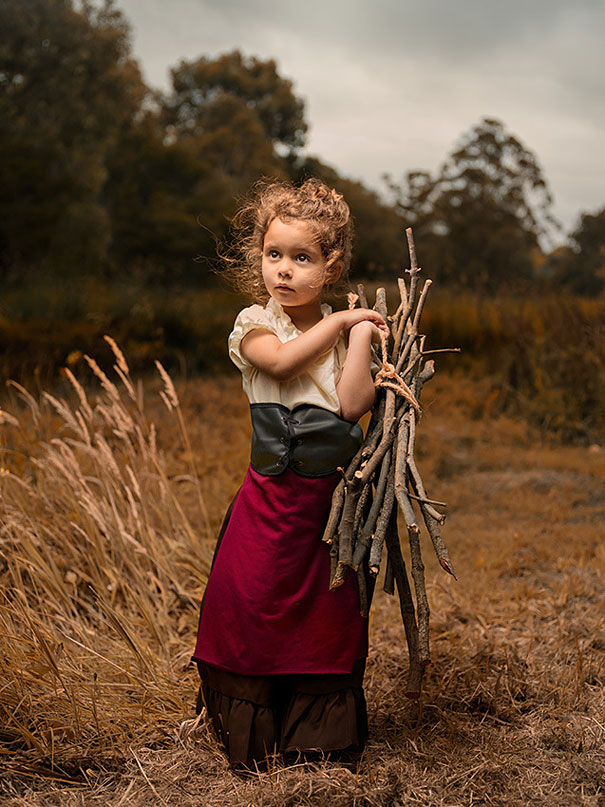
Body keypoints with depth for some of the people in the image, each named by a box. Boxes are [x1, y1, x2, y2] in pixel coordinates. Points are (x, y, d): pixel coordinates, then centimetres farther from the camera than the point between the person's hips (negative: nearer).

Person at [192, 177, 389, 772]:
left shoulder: (344, 329, 4)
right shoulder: (255, 323, -2)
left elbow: (352, 405, -11)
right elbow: (282, 360, -25)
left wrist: (362, 338, -12)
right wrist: (339, 321, -16)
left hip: (332, 496, 2)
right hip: (274, 494, -2)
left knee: (328, 612, 10)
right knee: (256, 598, 1)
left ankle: (317, 736, 28)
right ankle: (252, 738, 21)